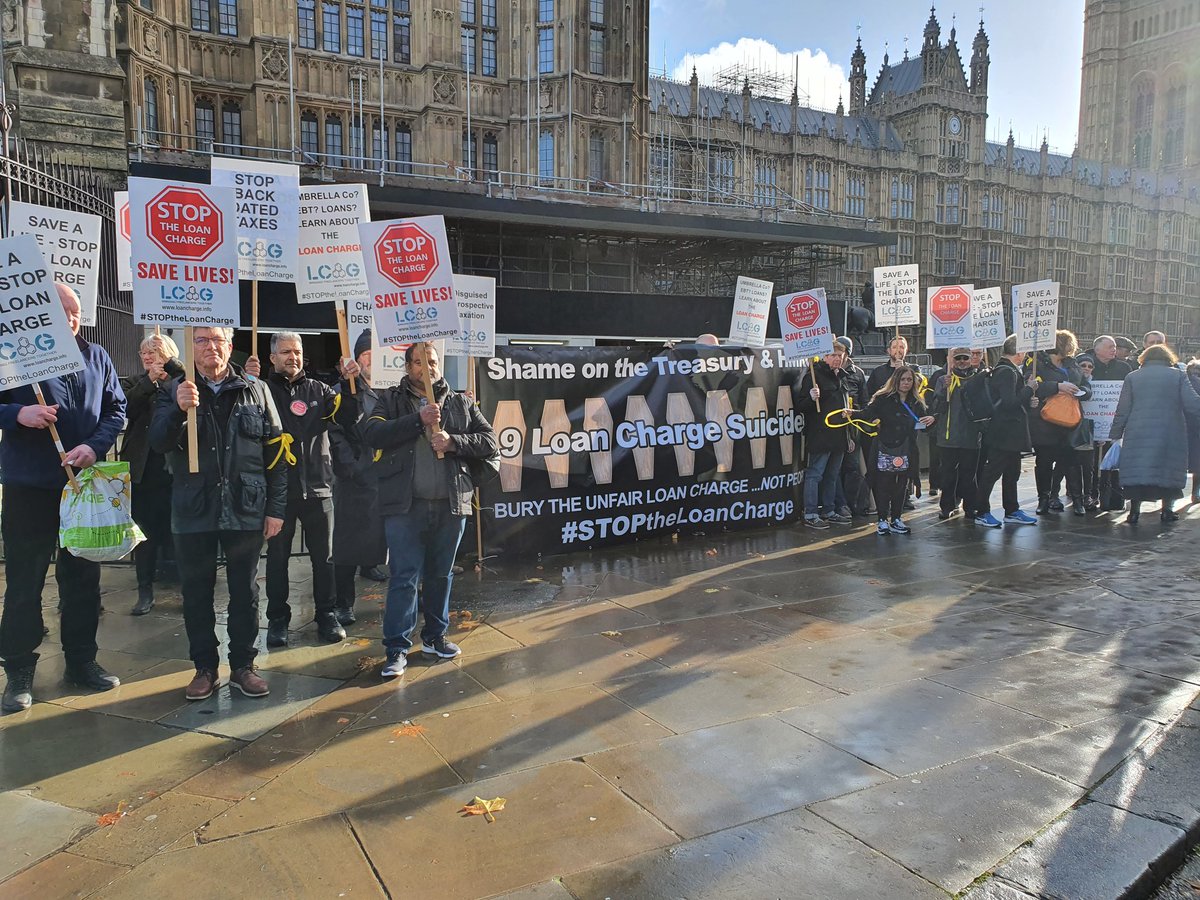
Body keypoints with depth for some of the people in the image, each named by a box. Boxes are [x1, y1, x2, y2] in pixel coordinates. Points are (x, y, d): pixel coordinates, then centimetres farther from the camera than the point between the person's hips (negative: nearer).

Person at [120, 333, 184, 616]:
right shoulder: (134, 383, 12)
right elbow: (127, 409, -7)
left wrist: (168, 359, -20)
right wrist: (150, 380, -14)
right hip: (143, 468, 2)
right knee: (145, 529, 6)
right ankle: (145, 592, 14)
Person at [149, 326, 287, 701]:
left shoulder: (256, 391, 4)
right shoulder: (175, 392, 4)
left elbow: (276, 454, 3)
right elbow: (158, 442, -10)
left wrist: (276, 508, -1)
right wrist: (179, 410, -29)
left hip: (246, 512, 0)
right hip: (194, 513, 0)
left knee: (245, 592, 9)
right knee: (196, 593, 9)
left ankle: (243, 666, 22)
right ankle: (205, 668, 23)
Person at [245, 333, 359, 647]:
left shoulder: (318, 390, 10)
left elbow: (350, 415, 4)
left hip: (317, 487, 2)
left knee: (324, 556, 9)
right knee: (277, 556, 8)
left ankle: (326, 615, 22)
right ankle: (277, 619, 21)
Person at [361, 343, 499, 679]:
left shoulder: (461, 403, 11)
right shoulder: (389, 400, 6)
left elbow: (490, 442, 5)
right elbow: (372, 434, -12)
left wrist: (453, 442, -11)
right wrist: (418, 419, -18)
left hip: (450, 504, 3)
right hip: (405, 505, -3)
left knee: (441, 575, 14)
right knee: (404, 577, -3)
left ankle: (434, 637, 28)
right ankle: (396, 648, 5)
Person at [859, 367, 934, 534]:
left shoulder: (916, 403, 12)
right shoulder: (883, 399, -4)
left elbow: (922, 425, 18)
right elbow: (867, 414, -14)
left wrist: (931, 419, -4)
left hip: (906, 451, 4)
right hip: (885, 448, -4)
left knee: (901, 486, 9)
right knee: (883, 484, -2)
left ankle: (896, 519, 18)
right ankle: (883, 520, 7)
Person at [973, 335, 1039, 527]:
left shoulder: (1010, 371, 15)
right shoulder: (1007, 372, -17)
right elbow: (1010, 402, -25)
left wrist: (1028, 402, 9)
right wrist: (1029, 389, -13)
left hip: (1010, 433, 11)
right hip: (1003, 433, -11)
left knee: (1012, 472, 16)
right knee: (992, 472, -4)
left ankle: (1012, 511, 25)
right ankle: (981, 513, 2)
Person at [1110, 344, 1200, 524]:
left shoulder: (1132, 377, 4)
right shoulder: (1178, 375, 2)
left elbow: (1122, 411, 3)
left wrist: (1116, 435, 9)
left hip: (1138, 434, 0)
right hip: (1171, 435, 0)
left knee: (1137, 471, 4)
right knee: (1168, 472, 13)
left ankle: (1134, 511, 0)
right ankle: (1167, 510, 19)